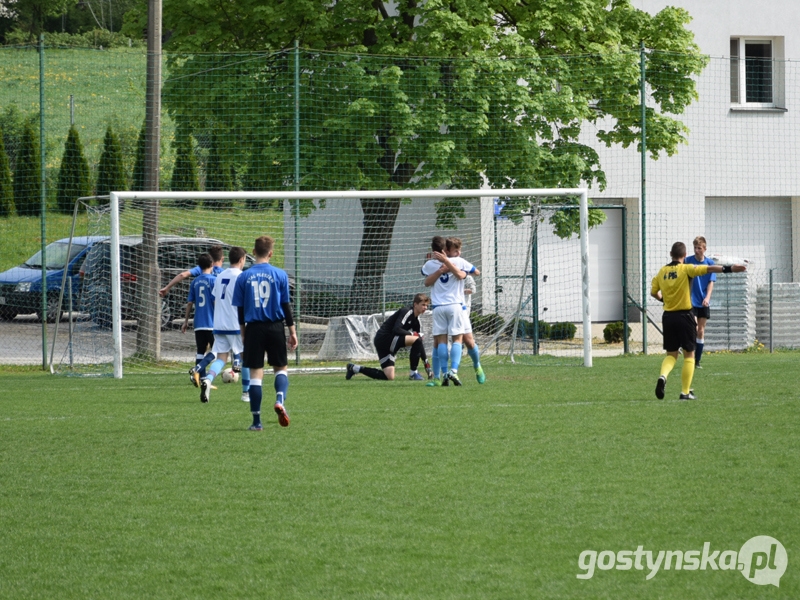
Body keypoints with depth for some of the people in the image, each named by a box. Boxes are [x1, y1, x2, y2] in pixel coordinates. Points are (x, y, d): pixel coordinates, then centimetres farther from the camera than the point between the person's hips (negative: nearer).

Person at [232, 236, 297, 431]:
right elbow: (286, 305, 1)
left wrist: (243, 334, 15)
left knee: (255, 373, 3)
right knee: (281, 368, 14)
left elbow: (240, 309, 4)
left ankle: (256, 420, 2)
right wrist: (292, 332, 8)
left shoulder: (243, 277, 1)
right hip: (275, 327, 0)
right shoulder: (280, 275, -1)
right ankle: (280, 400, -14)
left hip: (254, 329, 0)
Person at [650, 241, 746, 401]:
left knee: (671, 354, 14)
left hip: (668, 316, 4)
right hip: (684, 316, -4)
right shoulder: (686, 269, -7)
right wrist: (730, 269, -24)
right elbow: (709, 269, -18)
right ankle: (685, 392, 5)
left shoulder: (662, 271, 6)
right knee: (689, 354, 8)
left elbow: (653, 292, 14)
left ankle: (663, 376, -17)